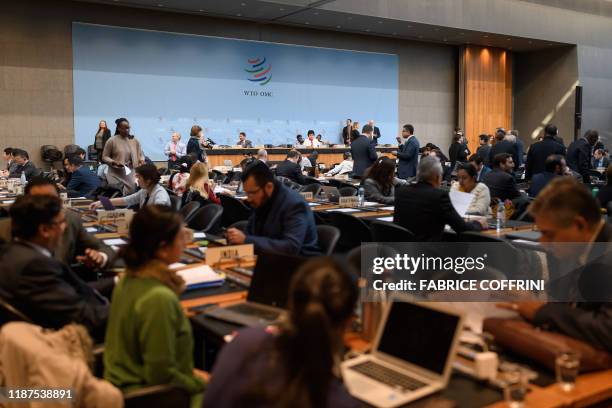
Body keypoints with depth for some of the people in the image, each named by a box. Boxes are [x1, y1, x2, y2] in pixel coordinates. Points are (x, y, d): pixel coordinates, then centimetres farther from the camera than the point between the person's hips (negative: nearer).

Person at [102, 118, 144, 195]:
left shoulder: (135, 141, 6)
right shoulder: (112, 141, -4)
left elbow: (141, 155, 15)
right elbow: (104, 157, 0)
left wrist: (141, 160, -7)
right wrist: (114, 162, -17)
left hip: (131, 174, 3)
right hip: (116, 175, -3)